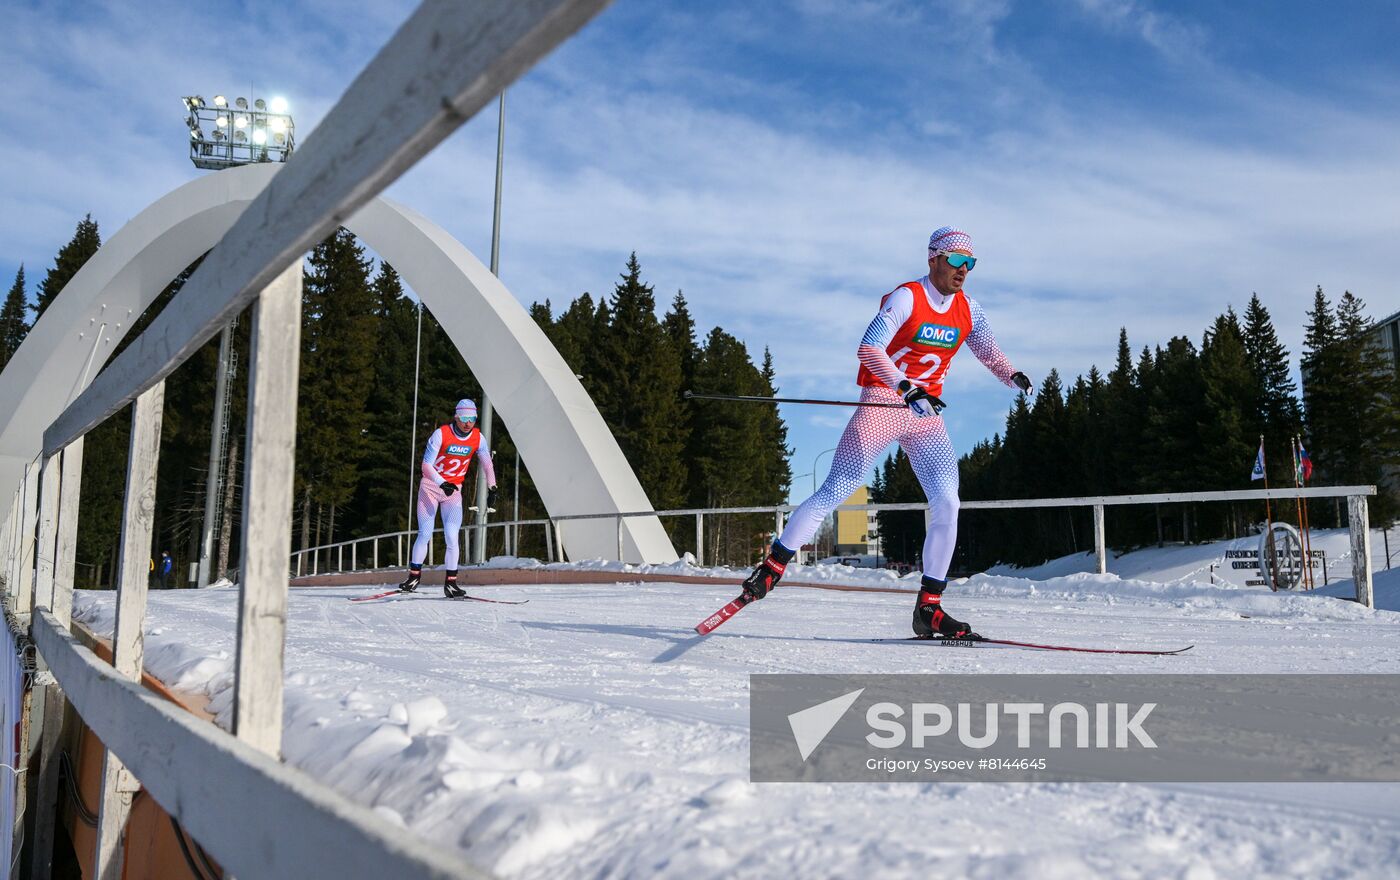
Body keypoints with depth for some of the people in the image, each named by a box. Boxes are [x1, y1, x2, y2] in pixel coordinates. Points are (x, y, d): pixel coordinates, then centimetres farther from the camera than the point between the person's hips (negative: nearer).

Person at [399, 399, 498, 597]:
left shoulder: (478, 438, -5)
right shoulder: (441, 434, -15)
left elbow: (487, 463, 3)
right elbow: (426, 464, -17)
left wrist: (492, 487, -10)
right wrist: (442, 483, -30)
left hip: (454, 491, 2)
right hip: (430, 486, -2)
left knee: (452, 537, -9)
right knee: (425, 534, -7)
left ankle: (450, 583, -1)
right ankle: (414, 576, 6)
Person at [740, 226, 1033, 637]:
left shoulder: (967, 309, 8)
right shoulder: (906, 298, -11)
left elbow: (988, 351, 20)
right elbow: (869, 348, -23)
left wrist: (1012, 375, -2)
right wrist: (907, 389, -36)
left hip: (927, 414, 5)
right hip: (882, 405, -5)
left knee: (947, 505, -9)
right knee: (835, 492, -8)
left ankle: (929, 607, -1)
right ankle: (772, 567, 4)